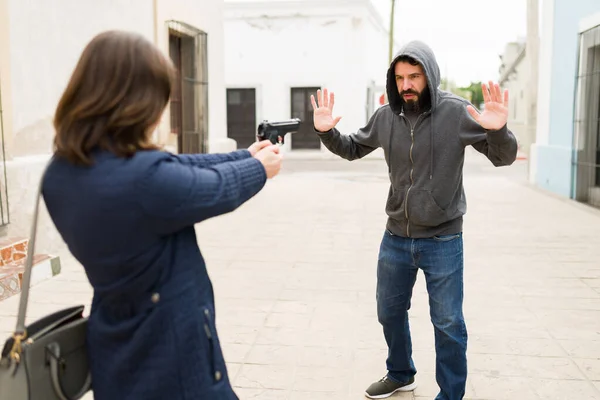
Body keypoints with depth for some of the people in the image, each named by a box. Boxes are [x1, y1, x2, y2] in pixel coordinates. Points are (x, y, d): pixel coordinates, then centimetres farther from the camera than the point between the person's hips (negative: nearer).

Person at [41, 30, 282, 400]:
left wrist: (245, 156, 11)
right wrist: (260, 168, 9)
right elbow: (218, 189, -12)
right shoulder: (145, 178, -31)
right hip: (171, 354, -8)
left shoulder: (62, 172, -4)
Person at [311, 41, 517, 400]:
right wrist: (327, 131, -7)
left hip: (443, 241, -4)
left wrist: (498, 130, -33)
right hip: (395, 238, 4)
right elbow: (352, 149, 13)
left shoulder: (456, 112, -14)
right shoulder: (385, 117, -3)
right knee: (389, 312, 20)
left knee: (448, 324, 9)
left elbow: (503, 158, -11)